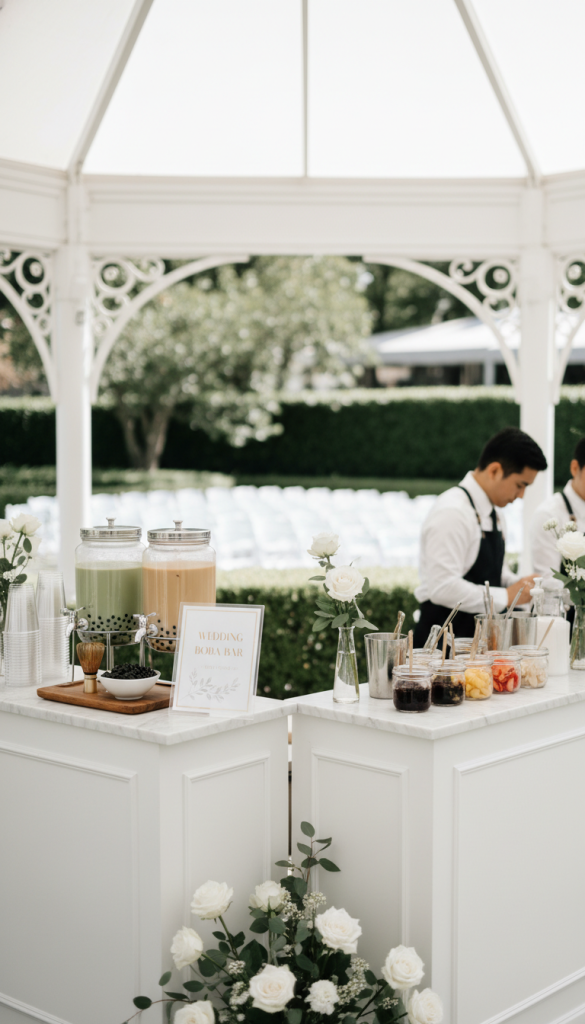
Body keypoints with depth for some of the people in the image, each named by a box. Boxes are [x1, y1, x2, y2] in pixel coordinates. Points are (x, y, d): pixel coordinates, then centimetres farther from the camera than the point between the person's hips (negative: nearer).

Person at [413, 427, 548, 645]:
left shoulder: (492, 512, 13)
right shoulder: (452, 512, -19)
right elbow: (442, 587, -26)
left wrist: (518, 584, 4)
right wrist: (506, 596, -19)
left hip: (479, 635, 9)